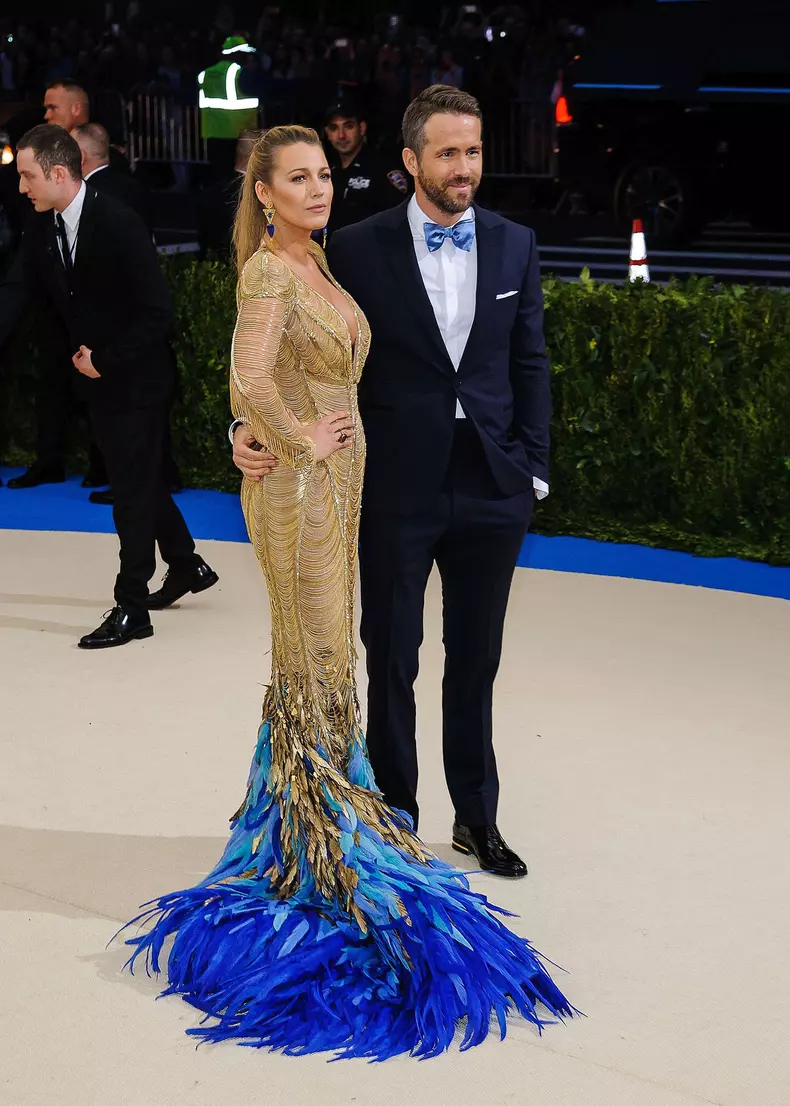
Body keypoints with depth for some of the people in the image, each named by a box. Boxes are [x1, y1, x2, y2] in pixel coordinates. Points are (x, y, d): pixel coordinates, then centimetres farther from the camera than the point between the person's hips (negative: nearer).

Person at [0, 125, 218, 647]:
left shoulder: (120, 224, -23)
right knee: (138, 478, 19)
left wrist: (105, 360, -20)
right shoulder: (43, 228, -2)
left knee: (133, 487, 0)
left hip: (137, 377, -7)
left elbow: (157, 312, -23)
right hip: (97, 373, 7)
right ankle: (186, 565, 38)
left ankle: (132, 608, 9)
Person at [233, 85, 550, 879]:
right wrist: (255, 425, -16)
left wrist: (534, 469, 3)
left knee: (475, 661, 13)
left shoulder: (514, 246, 5)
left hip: (491, 486, 2)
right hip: (397, 486, -2)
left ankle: (477, 818, 27)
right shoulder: (358, 249, -4)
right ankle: (395, 819, 22)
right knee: (391, 661, 8)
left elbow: (528, 363, 8)